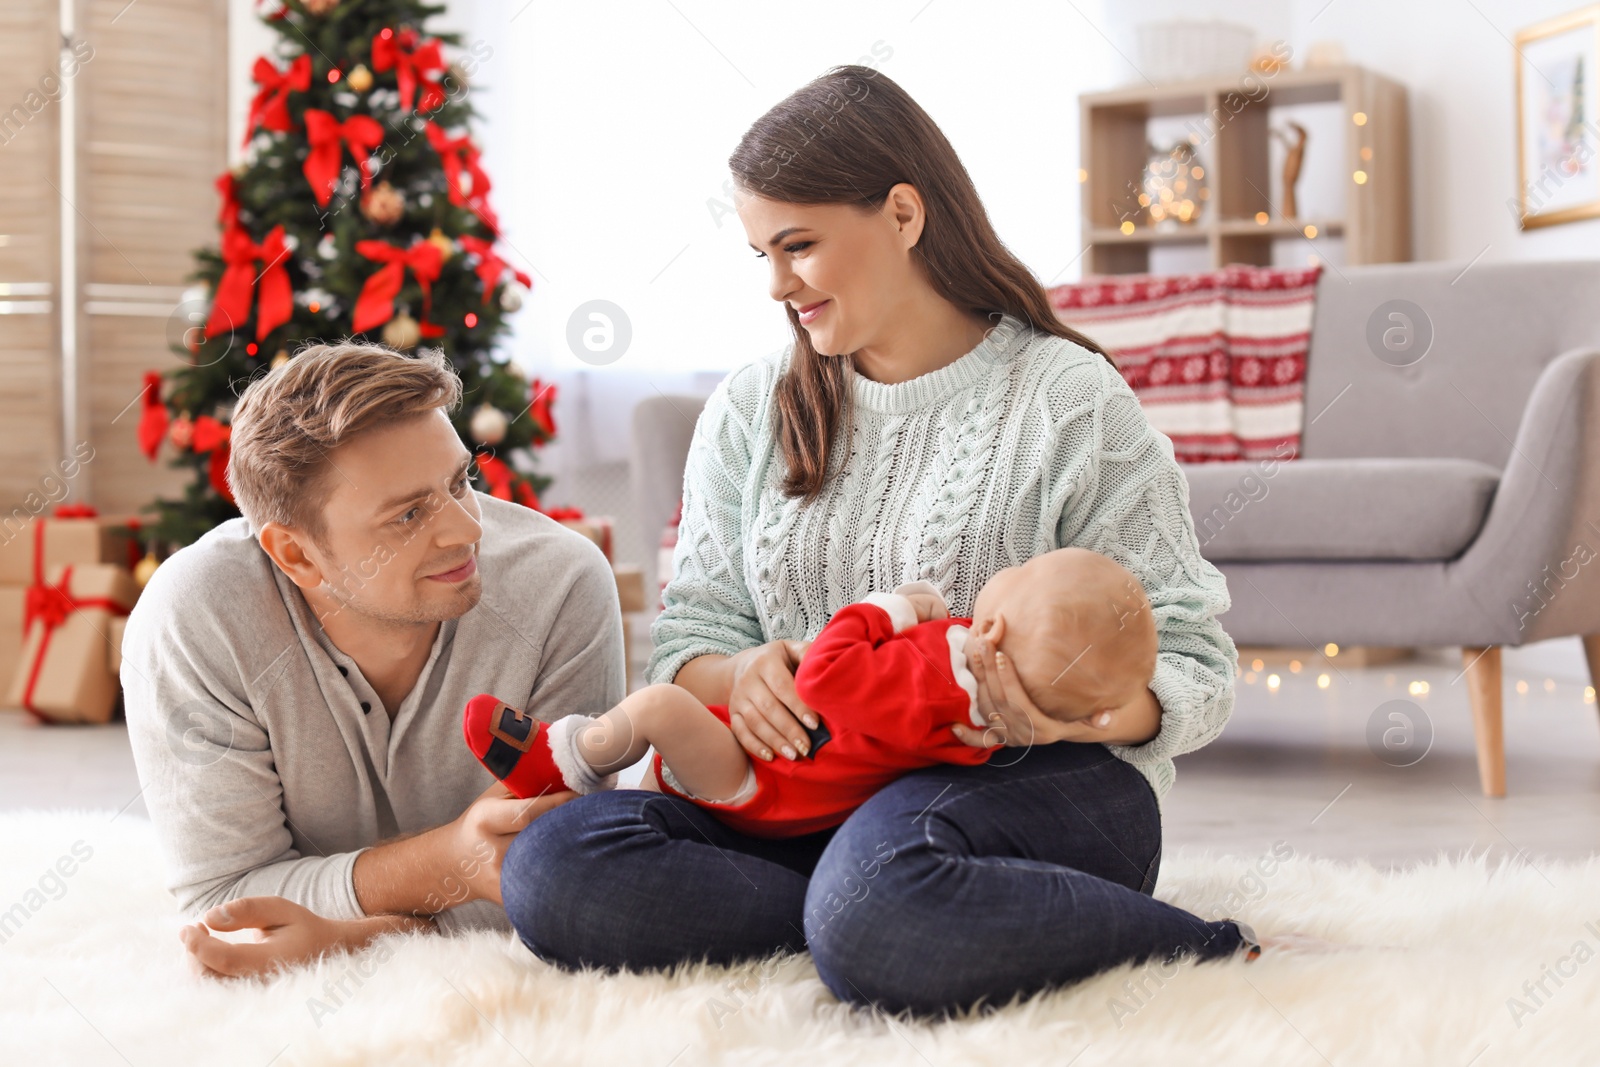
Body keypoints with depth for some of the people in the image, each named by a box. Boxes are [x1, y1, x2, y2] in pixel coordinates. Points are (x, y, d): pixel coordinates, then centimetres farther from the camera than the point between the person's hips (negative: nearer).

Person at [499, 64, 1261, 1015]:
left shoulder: (1069, 399, 0)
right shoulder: (750, 411, 16)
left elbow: (1194, 663, -2)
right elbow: (691, 632, 12)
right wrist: (736, 677, -14)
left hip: (1039, 786, -5)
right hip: (812, 789, 6)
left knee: (879, 880, -42)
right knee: (555, 869, -25)